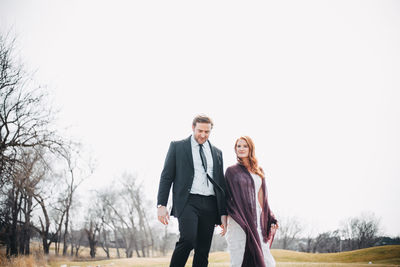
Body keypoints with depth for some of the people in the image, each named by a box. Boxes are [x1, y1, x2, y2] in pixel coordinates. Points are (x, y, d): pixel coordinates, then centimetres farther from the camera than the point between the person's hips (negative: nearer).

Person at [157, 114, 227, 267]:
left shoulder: (216, 153, 18)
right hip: (188, 202, -4)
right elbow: (166, 177, 3)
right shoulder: (177, 147, 8)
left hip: (209, 205, 4)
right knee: (188, 239, -26)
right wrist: (161, 205, -7)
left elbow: (221, 183, 18)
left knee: (203, 251, 1)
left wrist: (223, 213, 11)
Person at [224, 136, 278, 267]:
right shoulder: (232, 171, 6)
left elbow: (261, 197, 18)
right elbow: (226, 197, 4)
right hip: (238, 221, -4)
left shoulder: (259, 171, 17)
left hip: (256, 221, 4)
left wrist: (271, 219, 13)